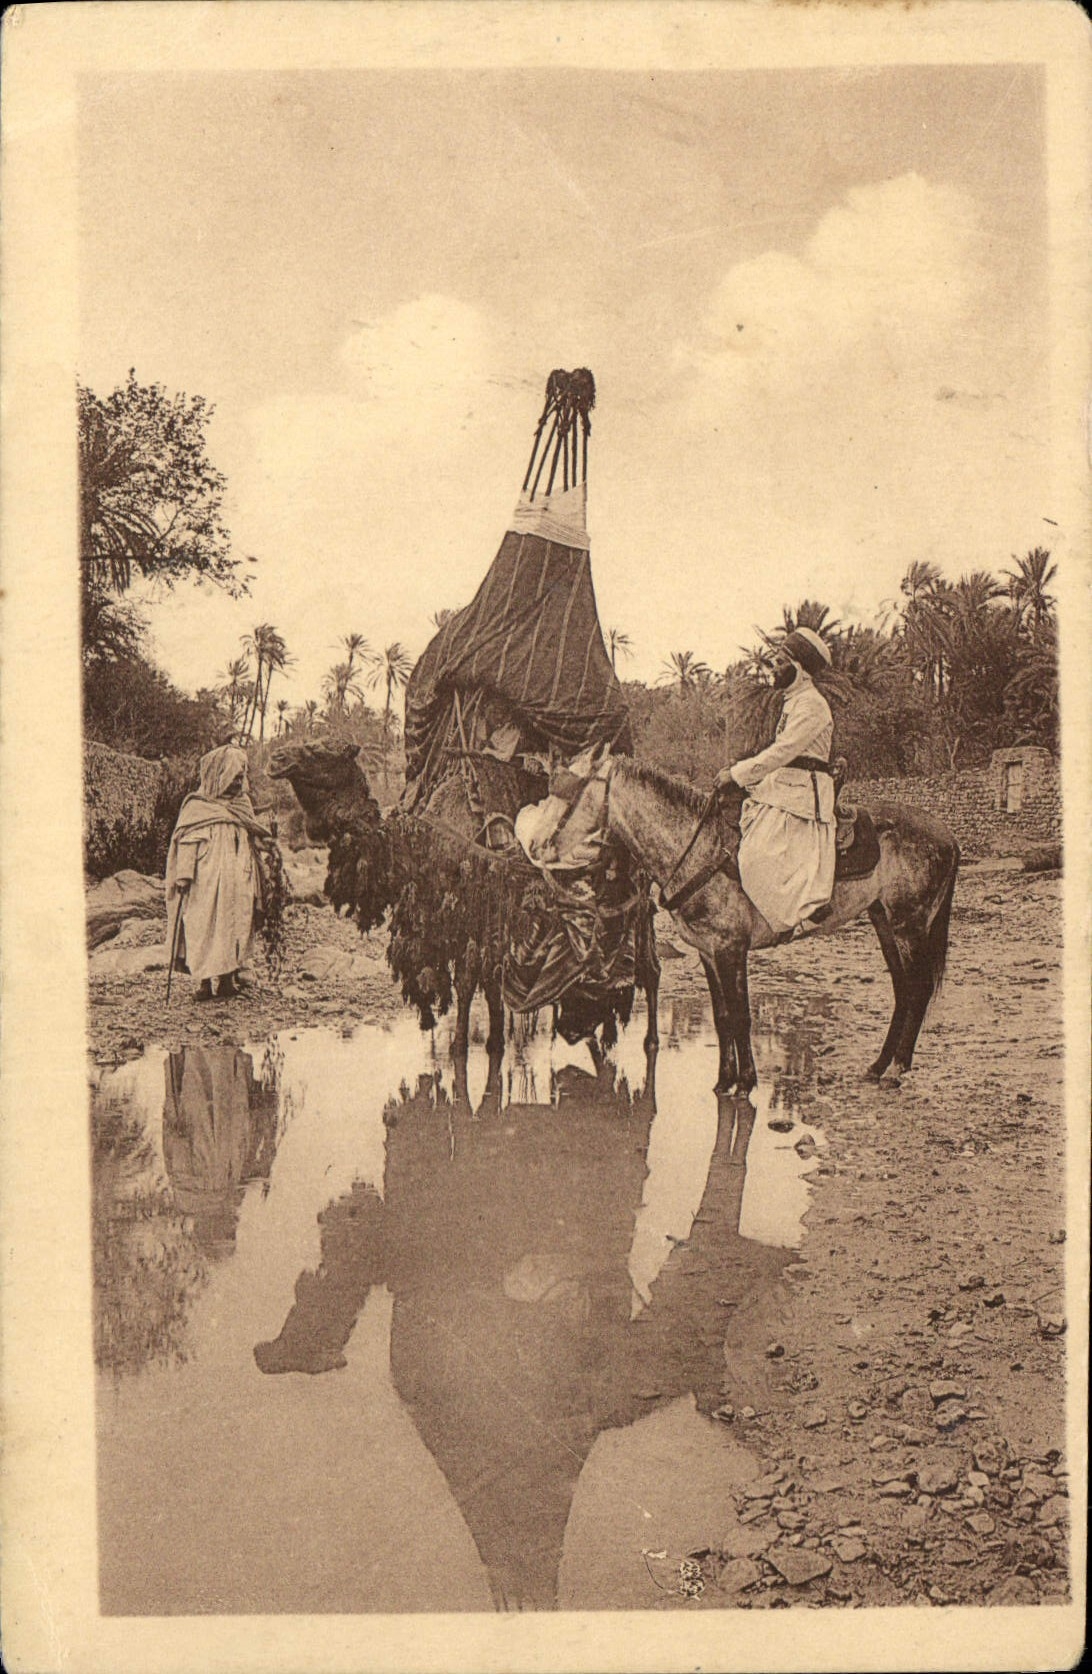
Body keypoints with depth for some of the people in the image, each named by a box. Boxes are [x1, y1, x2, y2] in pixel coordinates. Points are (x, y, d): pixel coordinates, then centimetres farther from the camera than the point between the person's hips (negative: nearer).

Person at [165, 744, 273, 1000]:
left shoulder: (242, 804, 14)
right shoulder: (197, 806, -3)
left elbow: (252, 841, 23)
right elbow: (187, 842, -8)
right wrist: (183, 875, -14)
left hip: (237, 883, 5)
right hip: (206, 882, -5)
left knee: (235, 926, 2)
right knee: (204, 927, -4)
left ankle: (227, 979, 8)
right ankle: (205, 981, 1)